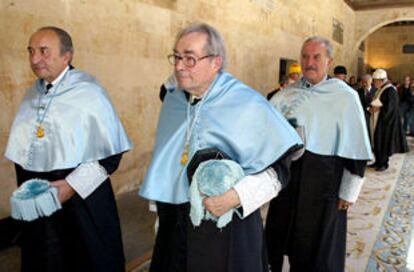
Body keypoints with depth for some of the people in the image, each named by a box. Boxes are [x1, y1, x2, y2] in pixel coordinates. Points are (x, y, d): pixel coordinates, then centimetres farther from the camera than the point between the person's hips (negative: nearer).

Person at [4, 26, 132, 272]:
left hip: (81, 199, -5)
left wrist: (71, 185, -18)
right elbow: (22, 149, 16)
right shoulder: (32, 95, 9)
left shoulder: (90, 93, -11)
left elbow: (111, 153, -14)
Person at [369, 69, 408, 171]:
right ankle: (378, 161, 19)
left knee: (383, 141, -2)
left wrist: (378, 109, -14)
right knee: (377, 141, 10)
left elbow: (389, 108, -21)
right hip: (378, 121, 9)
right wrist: (372, 108, 0)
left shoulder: (390, 90, -15)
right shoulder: (380, 90, 11)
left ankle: (384, 163, 8)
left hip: (386, 121, -9)